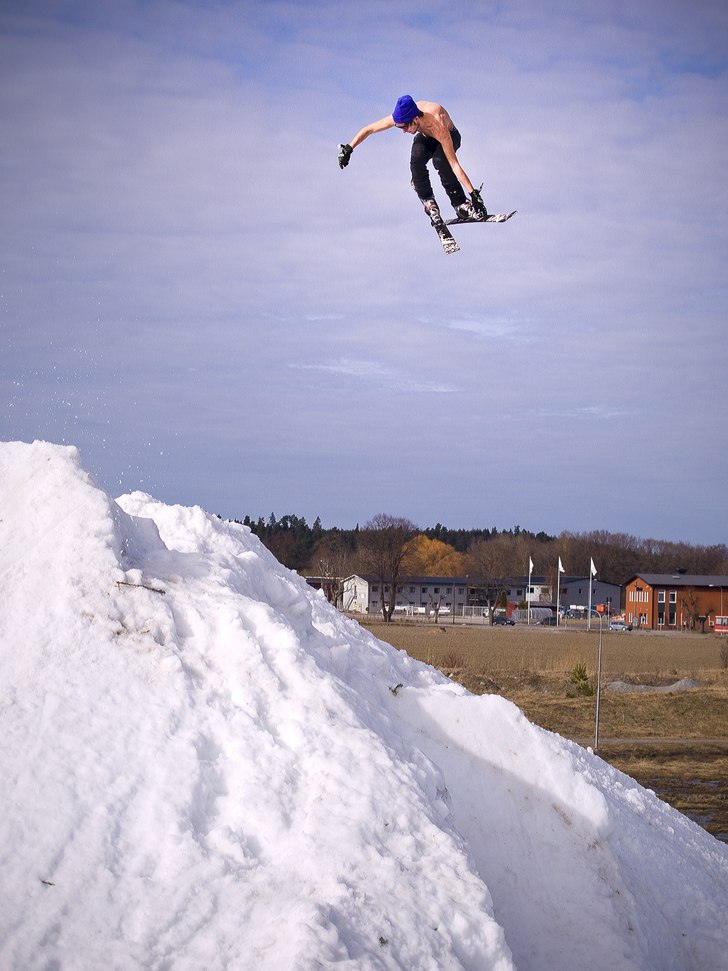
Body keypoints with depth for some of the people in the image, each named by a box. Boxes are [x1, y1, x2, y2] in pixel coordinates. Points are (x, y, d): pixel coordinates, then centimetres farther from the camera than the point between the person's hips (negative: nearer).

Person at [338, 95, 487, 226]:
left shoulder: (437, 126, -44)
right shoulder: (401, 117, -32)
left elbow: (454, 164, -45)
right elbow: (368, 129, -18)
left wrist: (474, 194, -47)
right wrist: (348, 149, -20)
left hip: (450, 137, -4)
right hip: (425, 138, 4)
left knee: (439, 160, -36)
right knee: (417, 159, -31)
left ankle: (460, 204, -23)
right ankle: (428, 200, -12)